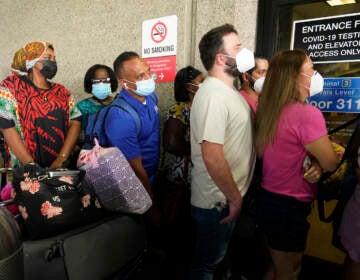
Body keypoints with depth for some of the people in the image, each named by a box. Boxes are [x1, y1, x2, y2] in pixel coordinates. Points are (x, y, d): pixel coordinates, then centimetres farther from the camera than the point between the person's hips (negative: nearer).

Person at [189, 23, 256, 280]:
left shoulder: (229, 91, 8)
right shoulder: (214, 95, -23)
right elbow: (212, 157, -28)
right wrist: (235, 198, -17)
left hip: (228, 198, 9)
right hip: (219, 202, -9)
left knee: (215, 258, 28)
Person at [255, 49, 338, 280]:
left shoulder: (269, 110, 2)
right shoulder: (308, 113, -23)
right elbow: (331, 163, -15)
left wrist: (314, 164, -8)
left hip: (268, 200, 8)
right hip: (290, 208, -8)